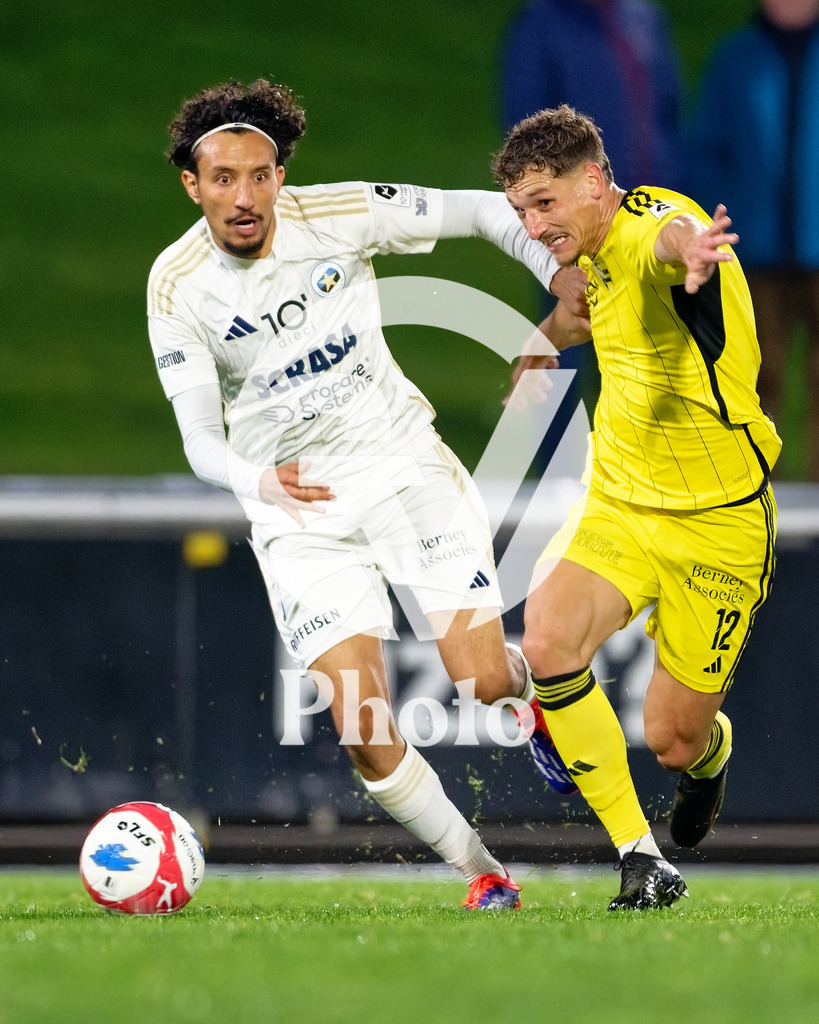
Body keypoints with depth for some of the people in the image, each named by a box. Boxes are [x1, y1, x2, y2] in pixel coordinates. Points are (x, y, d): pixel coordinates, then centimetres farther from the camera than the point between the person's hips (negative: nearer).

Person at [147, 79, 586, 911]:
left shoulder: (337, 215, -12)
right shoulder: (177, 287, -12)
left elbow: (483, 212, 0)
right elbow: (200, 442, -15)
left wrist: (564, 282, -12)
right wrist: (257, 481, -36)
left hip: (401, 460, 0)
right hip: (298, 510, 0)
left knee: (483, 679, -11)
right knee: (363, 731, -12)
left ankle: (535, 693, 28)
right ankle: (479, 872, 10)